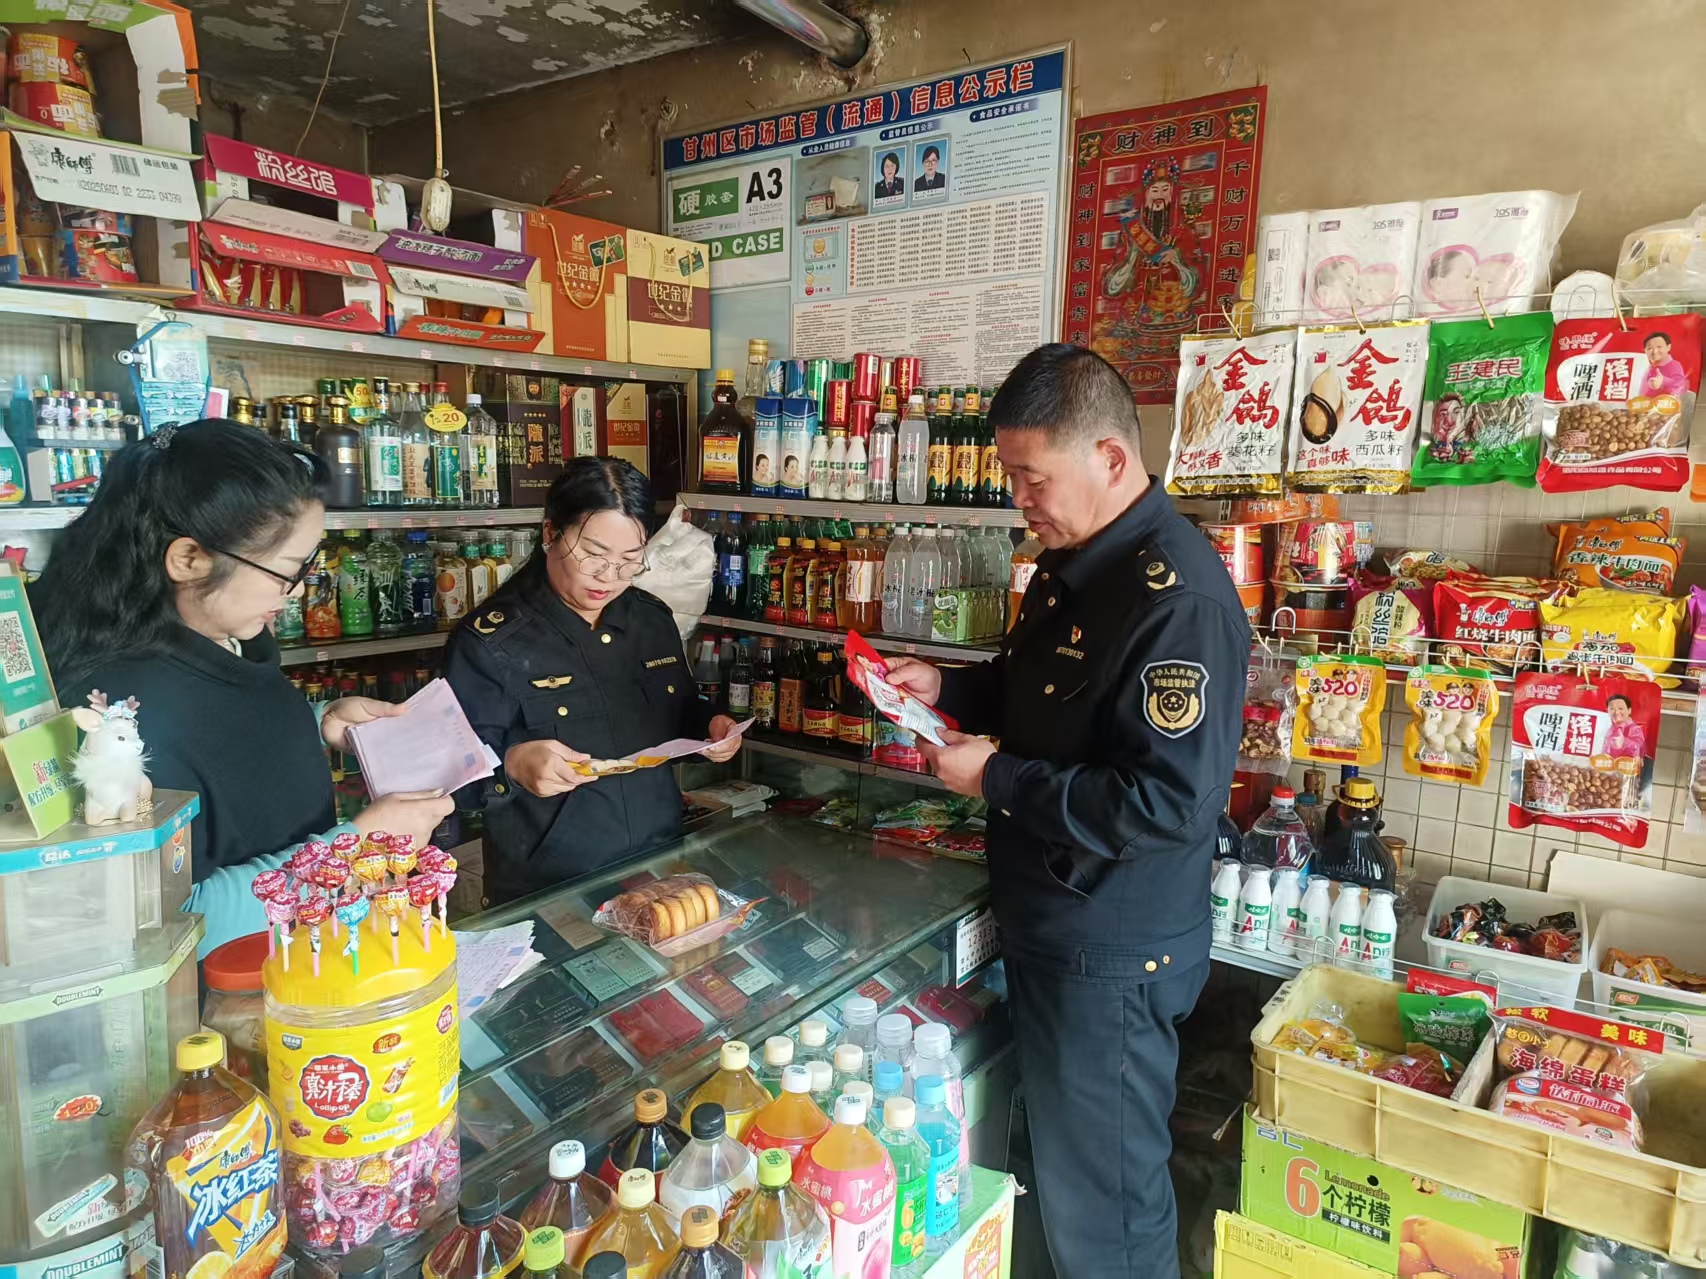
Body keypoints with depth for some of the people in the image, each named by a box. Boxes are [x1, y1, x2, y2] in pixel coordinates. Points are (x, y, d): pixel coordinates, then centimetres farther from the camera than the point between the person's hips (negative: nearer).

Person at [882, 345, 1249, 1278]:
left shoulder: (1177, 598, -26)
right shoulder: (1070, 565, 5)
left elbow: (1173, 803, -29)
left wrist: (998, 780, -23)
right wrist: (946, 688, 2)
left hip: (1111, 957, -9)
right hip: (1046, 924, 9)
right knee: (1057, 1163, 27)